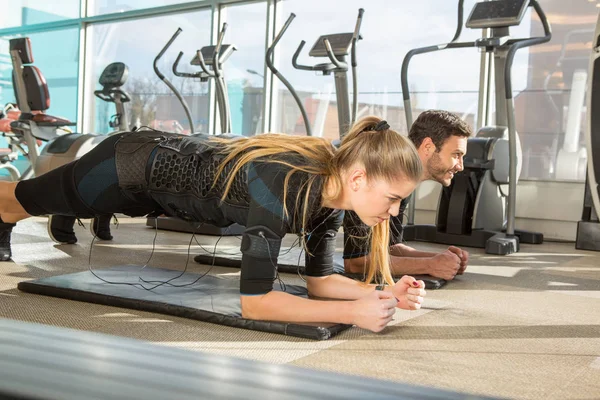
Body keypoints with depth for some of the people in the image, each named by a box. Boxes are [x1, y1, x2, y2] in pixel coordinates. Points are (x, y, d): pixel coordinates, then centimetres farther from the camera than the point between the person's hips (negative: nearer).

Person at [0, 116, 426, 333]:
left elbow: (319, 281, -6)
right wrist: (352, 312, -42)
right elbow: (253, 301, -40)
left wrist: (384, 293, -21)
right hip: (136, 165, -6)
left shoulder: (331, 197, -15)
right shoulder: (283, 186, -40)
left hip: (171, 159, 6)